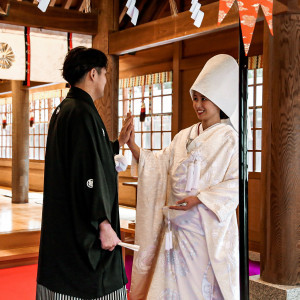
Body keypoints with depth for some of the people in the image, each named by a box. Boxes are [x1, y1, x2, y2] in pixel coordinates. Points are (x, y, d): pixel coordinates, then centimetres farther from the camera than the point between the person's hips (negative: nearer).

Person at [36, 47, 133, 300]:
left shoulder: (63, 110, 13)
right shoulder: (83, 113, -18)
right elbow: (90, 173, -23)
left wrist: (119, 143, 28)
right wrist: (104, 224, -21)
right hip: (84, 229, -10)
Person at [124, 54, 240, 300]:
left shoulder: (229, 139, -7)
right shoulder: (184, 136, 11)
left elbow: (235, 183, -14)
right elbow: (161, 164, 8)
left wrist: (199, 199, -21)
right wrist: (133, 146, -5)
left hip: (207, 224, -6)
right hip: (177, 222, 6)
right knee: (173, 280, 11)